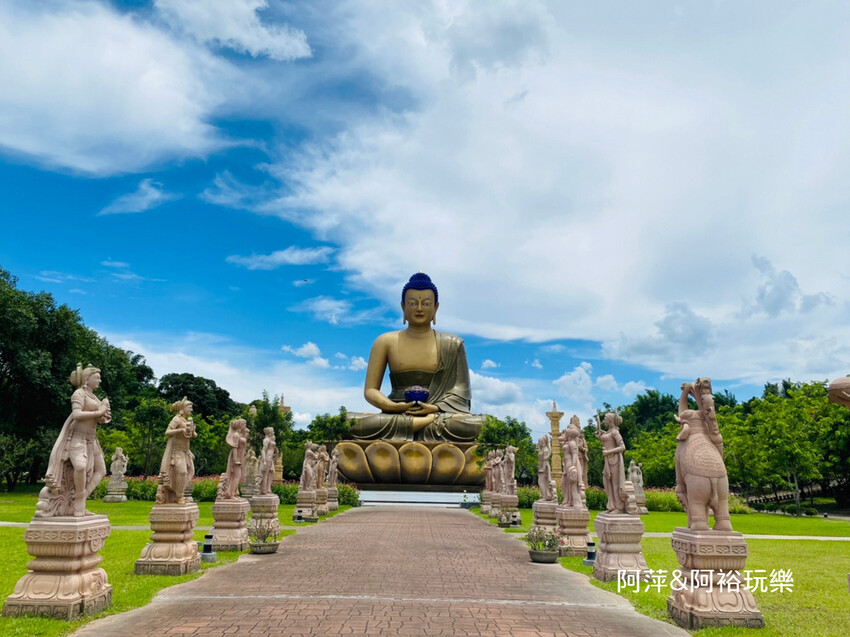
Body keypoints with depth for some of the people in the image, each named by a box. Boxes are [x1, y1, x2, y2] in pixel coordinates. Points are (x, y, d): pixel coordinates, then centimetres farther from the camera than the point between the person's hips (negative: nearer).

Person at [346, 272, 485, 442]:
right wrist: (394, 406, -15)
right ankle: (434, 422, -25)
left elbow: (460, 392, 5)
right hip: (396, 416, 2)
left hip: (439, 413, -1)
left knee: (470, 426, -33)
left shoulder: (452, 345, 10)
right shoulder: (385, 342, 10)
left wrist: (435, 408, -16)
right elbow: (370, 390, 6)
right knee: (359, 424, -32)